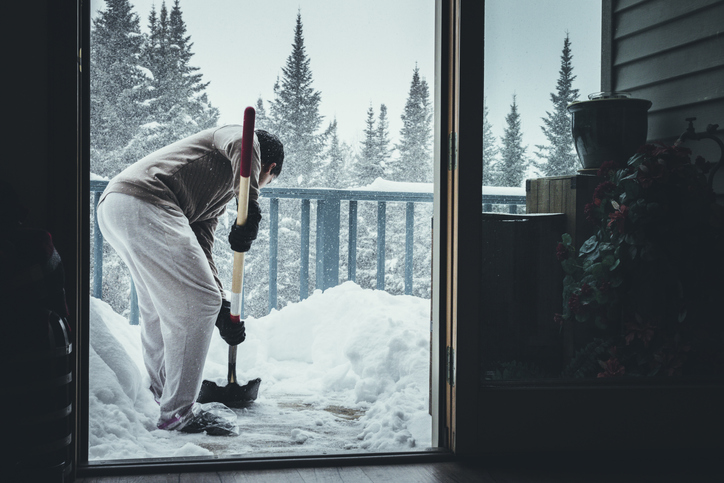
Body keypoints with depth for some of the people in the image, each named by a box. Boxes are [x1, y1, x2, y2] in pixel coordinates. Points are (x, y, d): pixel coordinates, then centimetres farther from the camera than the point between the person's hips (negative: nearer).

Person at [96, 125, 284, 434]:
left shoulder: (221, 192, 35)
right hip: (143, 202, -10)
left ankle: (159, 399, 35)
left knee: (161, 309, 24)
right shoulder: (245, 138, 14)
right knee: (196, 304, -4)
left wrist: (223, 313, 31)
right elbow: (240, 145, -14)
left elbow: (200, 252, 33)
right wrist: (250, 210, -18)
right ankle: (177, 413, 3)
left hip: (112, 209, 10)